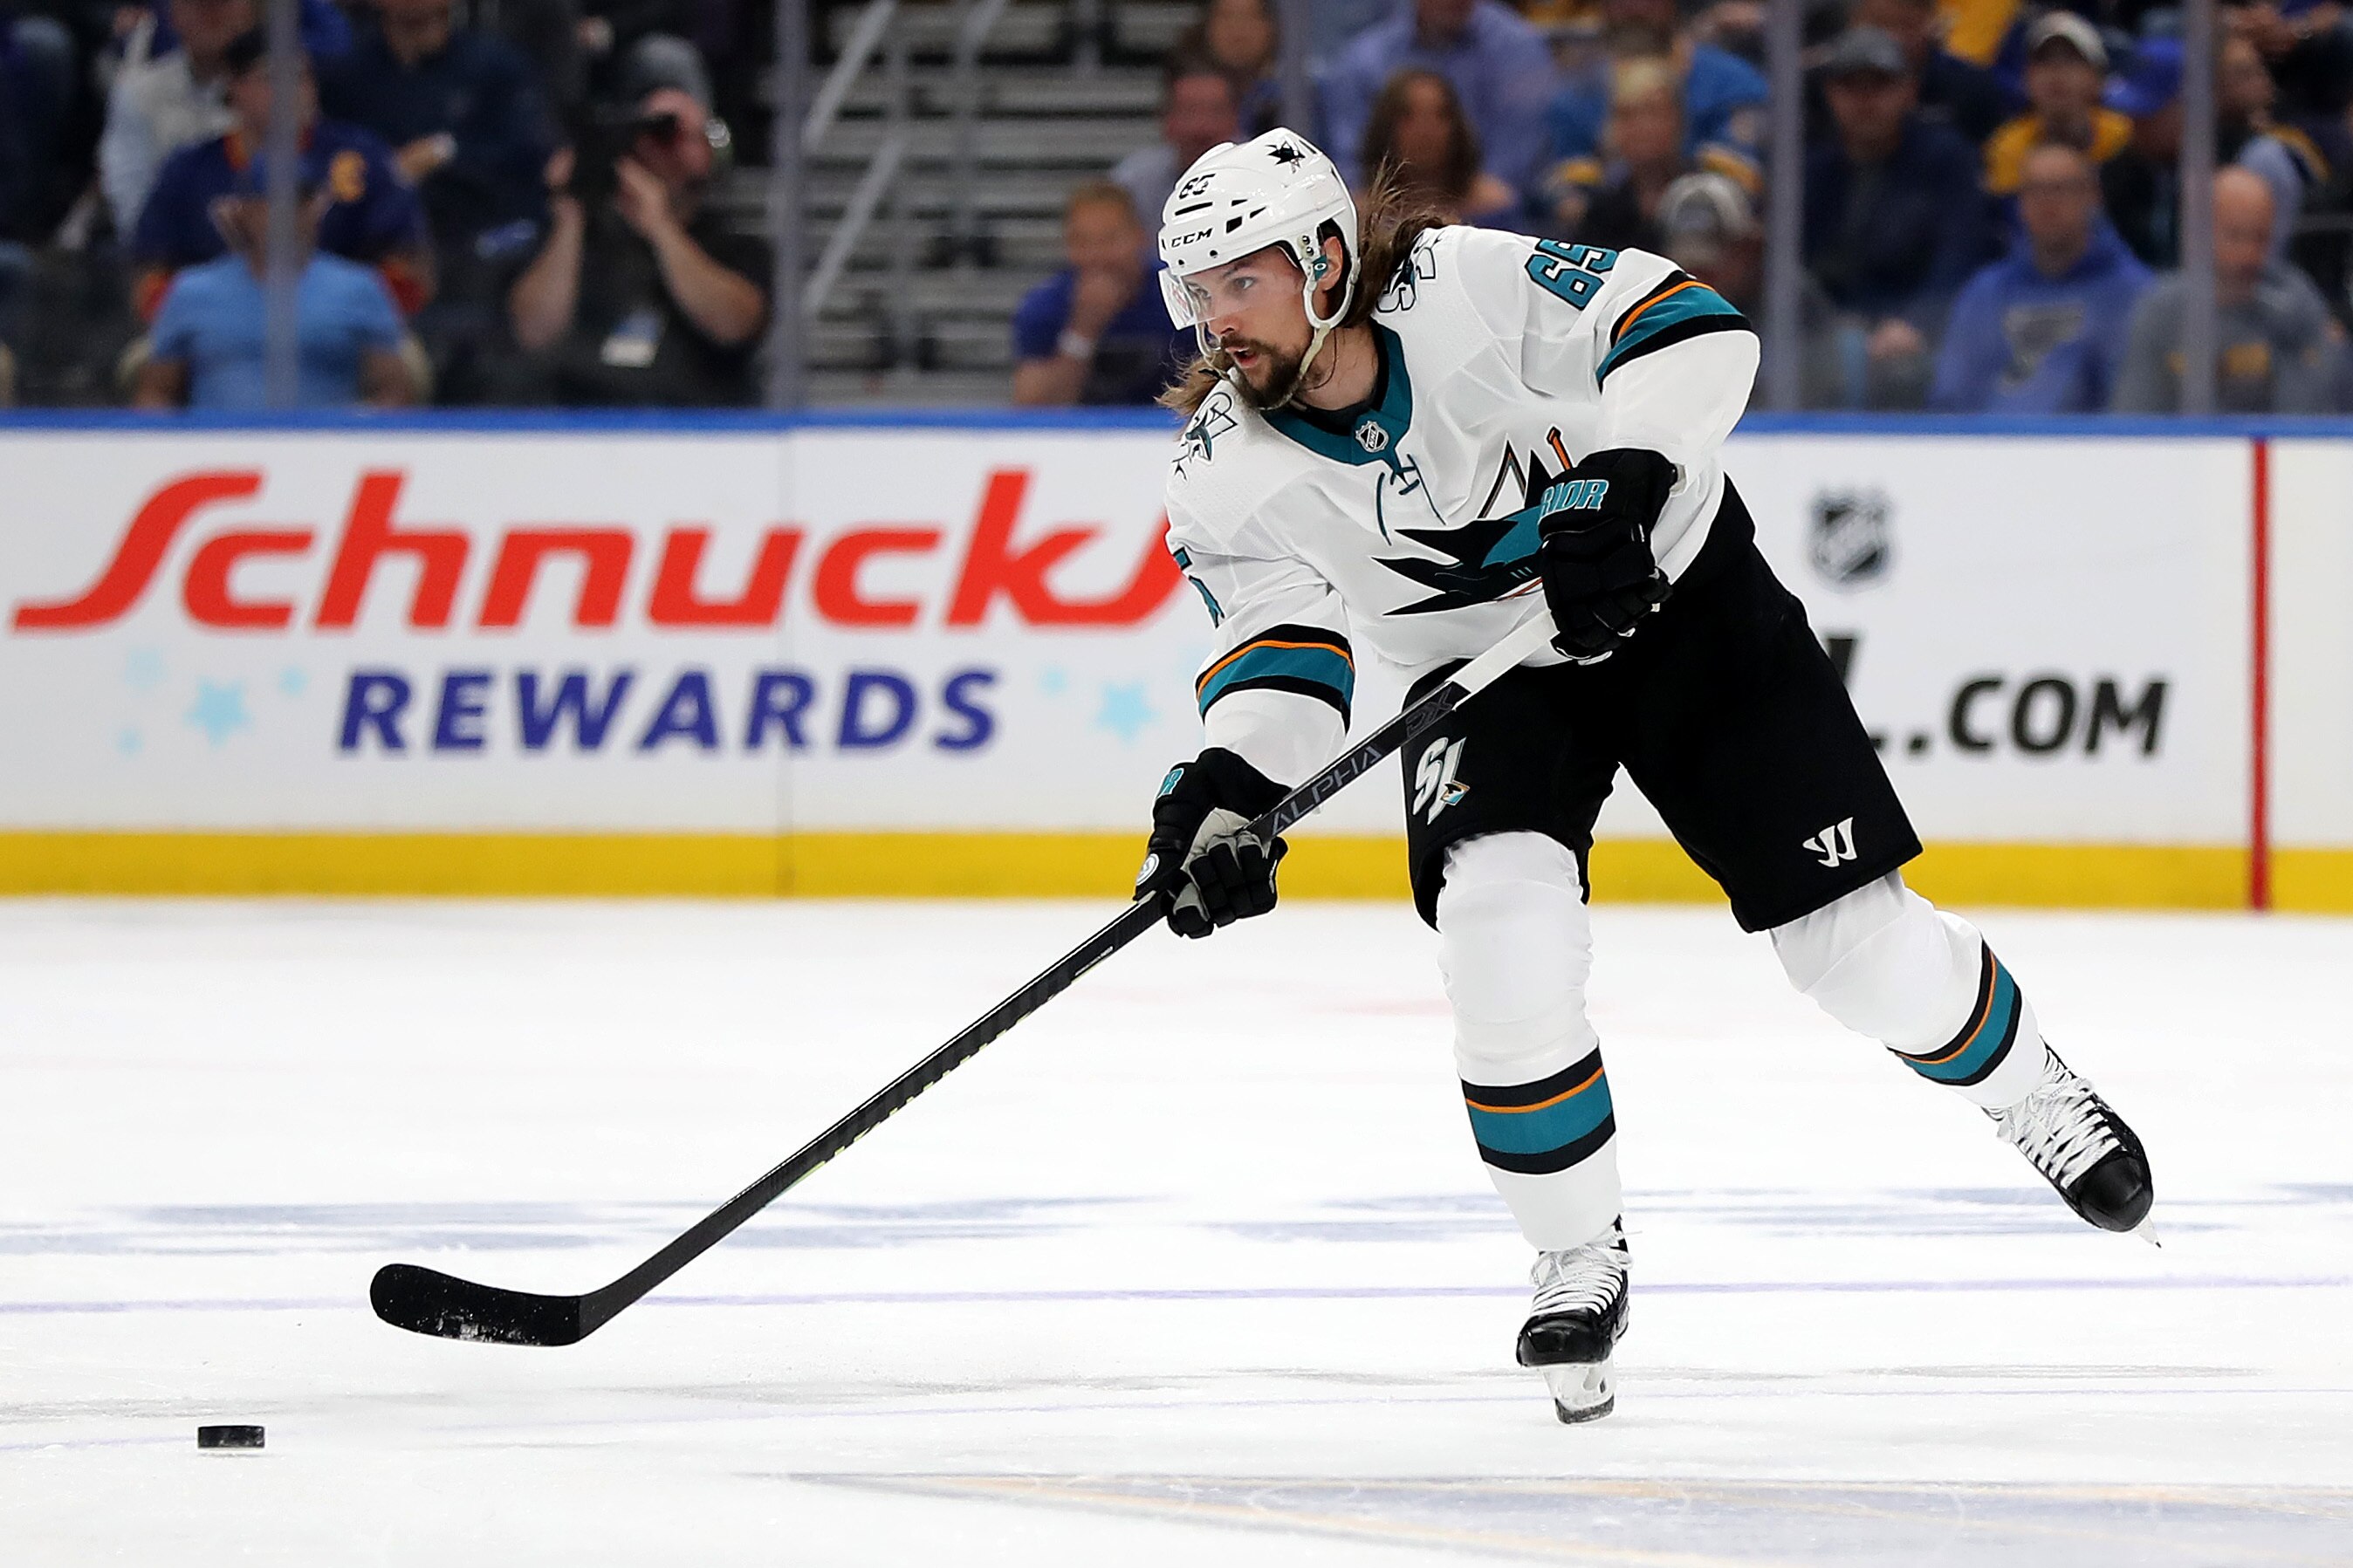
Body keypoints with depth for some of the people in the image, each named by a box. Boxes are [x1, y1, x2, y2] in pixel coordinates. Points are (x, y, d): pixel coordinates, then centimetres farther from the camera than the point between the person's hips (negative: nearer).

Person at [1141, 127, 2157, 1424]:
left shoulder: (1472, 287, -28)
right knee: (1498, 920, -25)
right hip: (1485, 675, 2)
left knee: (1852, 938, -2)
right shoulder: (1224, 478, -17)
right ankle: (1578, 1266, -7)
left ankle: (2026, 1090, 31)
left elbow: (1687, 327, -29)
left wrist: (1621, 482, -43)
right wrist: (1227, 796, -37)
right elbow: (1277, 650, -18)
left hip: (1675, 592, -2)